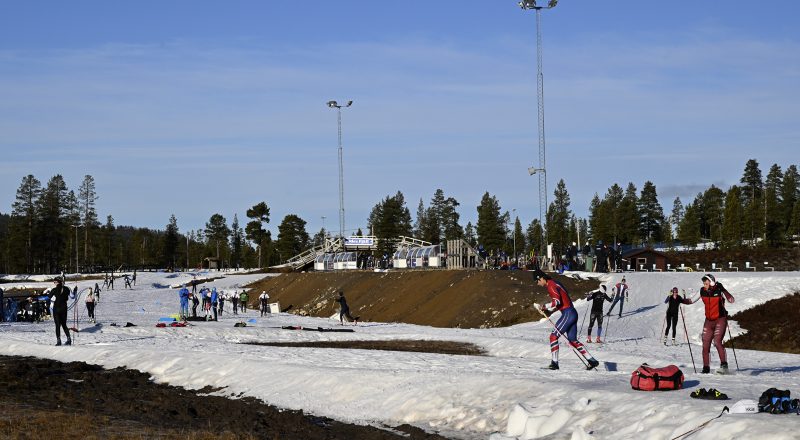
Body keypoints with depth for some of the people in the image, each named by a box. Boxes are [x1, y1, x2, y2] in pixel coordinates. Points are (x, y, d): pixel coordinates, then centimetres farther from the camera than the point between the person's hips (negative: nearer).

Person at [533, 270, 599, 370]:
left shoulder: (551, 286, -11)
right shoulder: (554, 283, 19)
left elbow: (557, 301, -24)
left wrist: (545, 306, -12)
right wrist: (550, 312, 15)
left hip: (567, 314, -10)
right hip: (572, 313, 10)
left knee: (553, 336, -6)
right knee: (573, 340, 14)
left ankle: (554, 363, -7)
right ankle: (592, 361, 14)